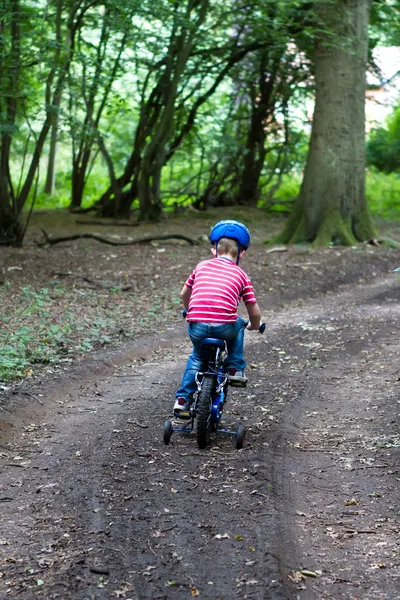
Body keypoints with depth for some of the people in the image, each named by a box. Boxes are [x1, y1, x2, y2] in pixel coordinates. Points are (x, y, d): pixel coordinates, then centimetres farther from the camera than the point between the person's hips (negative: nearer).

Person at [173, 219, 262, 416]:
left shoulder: (202, 266, 20)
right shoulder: (241, 275, 15)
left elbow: (184, 294, 32)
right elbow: (254, 312, 16)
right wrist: (255, 326, 38)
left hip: (196, 326, 2)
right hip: (225, 327, -2)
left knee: (197, 357, 30)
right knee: (238, 324, 33)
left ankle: (183, 398, 20)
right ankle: (235, 369, 26)